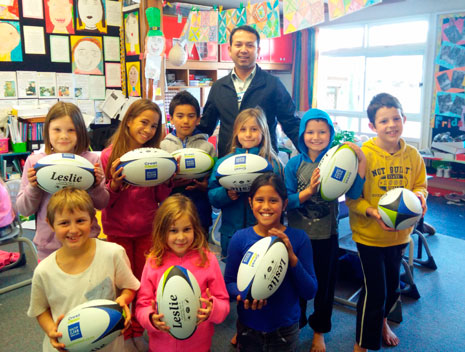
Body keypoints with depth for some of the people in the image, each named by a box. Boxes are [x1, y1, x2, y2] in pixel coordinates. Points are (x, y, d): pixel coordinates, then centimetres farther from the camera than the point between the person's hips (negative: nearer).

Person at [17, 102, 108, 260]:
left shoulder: (92, 160, -5)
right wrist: (33, 188, -15)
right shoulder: (34, 161, -4)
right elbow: (24, 210, 2)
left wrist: (96, 186, -15)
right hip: (49, 246, 0)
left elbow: (102, 204, 3)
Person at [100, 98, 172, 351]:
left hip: (147, 230, 2)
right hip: (118, 231, -2)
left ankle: (138, 331, 35)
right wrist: (114, 184, -25)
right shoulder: (109, 155, -10)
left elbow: (161, 197, 0)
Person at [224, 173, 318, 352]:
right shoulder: (240, 238, -11)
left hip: (285, 329, 0)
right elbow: (229, 282, -4)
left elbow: (310, 292, -11)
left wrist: (292, 258, -25)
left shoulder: (299, 238, -12)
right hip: (248, 328, 0)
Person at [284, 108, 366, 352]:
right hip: (297, 234, 0)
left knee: (325, 284, 15)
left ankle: (319, 331, 38)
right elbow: (286, 201, -11)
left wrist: (362, 161, -24)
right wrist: (309, 190, -26)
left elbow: (353, 193, -19)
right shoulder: (294, 164, -6)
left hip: (327, 236, 0)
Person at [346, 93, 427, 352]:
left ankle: (381, 320, 54)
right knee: (374, 290, 0)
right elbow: (352, 197, -14)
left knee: (393, 286, 21)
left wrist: (419, 196, -13)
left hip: (400, 233, 5)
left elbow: (420, 185, 9)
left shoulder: (412, 155, -3)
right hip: (369, 234, -5)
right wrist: (372, 212, -29)